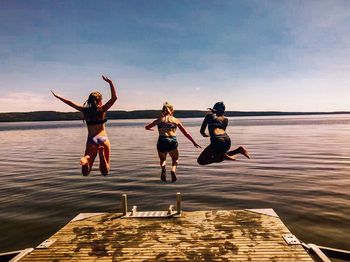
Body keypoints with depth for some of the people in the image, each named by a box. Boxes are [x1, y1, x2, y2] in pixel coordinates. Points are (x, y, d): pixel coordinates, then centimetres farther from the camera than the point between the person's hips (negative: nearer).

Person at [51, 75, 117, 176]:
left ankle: (86, 158, -27)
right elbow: (114, 97, -10)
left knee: (85, 173, 7)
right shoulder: (102, 109, -4)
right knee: (105, 172, 5)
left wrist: (57, 96, 27)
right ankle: (102, 154, -25)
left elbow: (70, 103, 14)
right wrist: (110, 83, -12)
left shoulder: (85, 110, 3)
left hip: (91, 141, 2)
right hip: (103, 140, -2)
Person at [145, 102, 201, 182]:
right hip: (173, 142, 0)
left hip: (162, 142, 0)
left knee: (162, 159, 26)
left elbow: (147, 127, 23)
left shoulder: (159, 120, 13)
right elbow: (186, 133, 13)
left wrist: (150, 129, 46)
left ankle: (163, 169, -7)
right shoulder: (176, 120, 14)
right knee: (175, 160, 26)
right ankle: (173, 170, -6)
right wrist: (194, 142, 20)